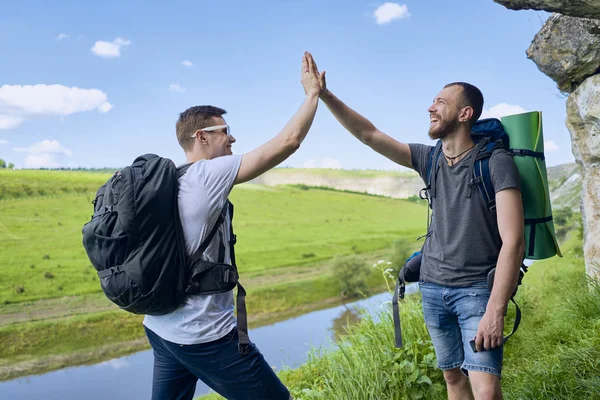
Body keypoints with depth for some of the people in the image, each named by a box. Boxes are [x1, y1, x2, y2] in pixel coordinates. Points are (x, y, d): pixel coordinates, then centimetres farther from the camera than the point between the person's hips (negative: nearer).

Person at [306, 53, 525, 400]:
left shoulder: (496, 162, -13)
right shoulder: (430, 159, 3)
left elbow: (513, 242, -18)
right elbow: (368, 134, 1)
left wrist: (496, 310, -23)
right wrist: (324, 94, -7)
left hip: (477, 289, -5)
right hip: (433, 287, 5)